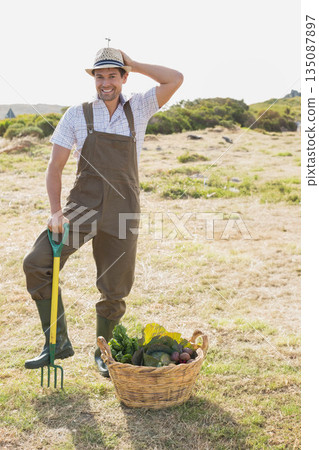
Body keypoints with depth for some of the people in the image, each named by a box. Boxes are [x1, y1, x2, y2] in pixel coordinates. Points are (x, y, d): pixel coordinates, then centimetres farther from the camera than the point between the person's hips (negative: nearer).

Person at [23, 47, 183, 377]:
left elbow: (176, 79, -1)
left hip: (122, 213, 1)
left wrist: (133, 64, 2)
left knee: (114, 291, 6)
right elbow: (55, 167, 2)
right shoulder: (77, 115, 4)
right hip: (82, 207, 0)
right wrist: (56, 211, -10)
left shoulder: (138, 109, 8)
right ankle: (57, 343, -3)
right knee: (36, 263, -18)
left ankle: (101, 352, 30)